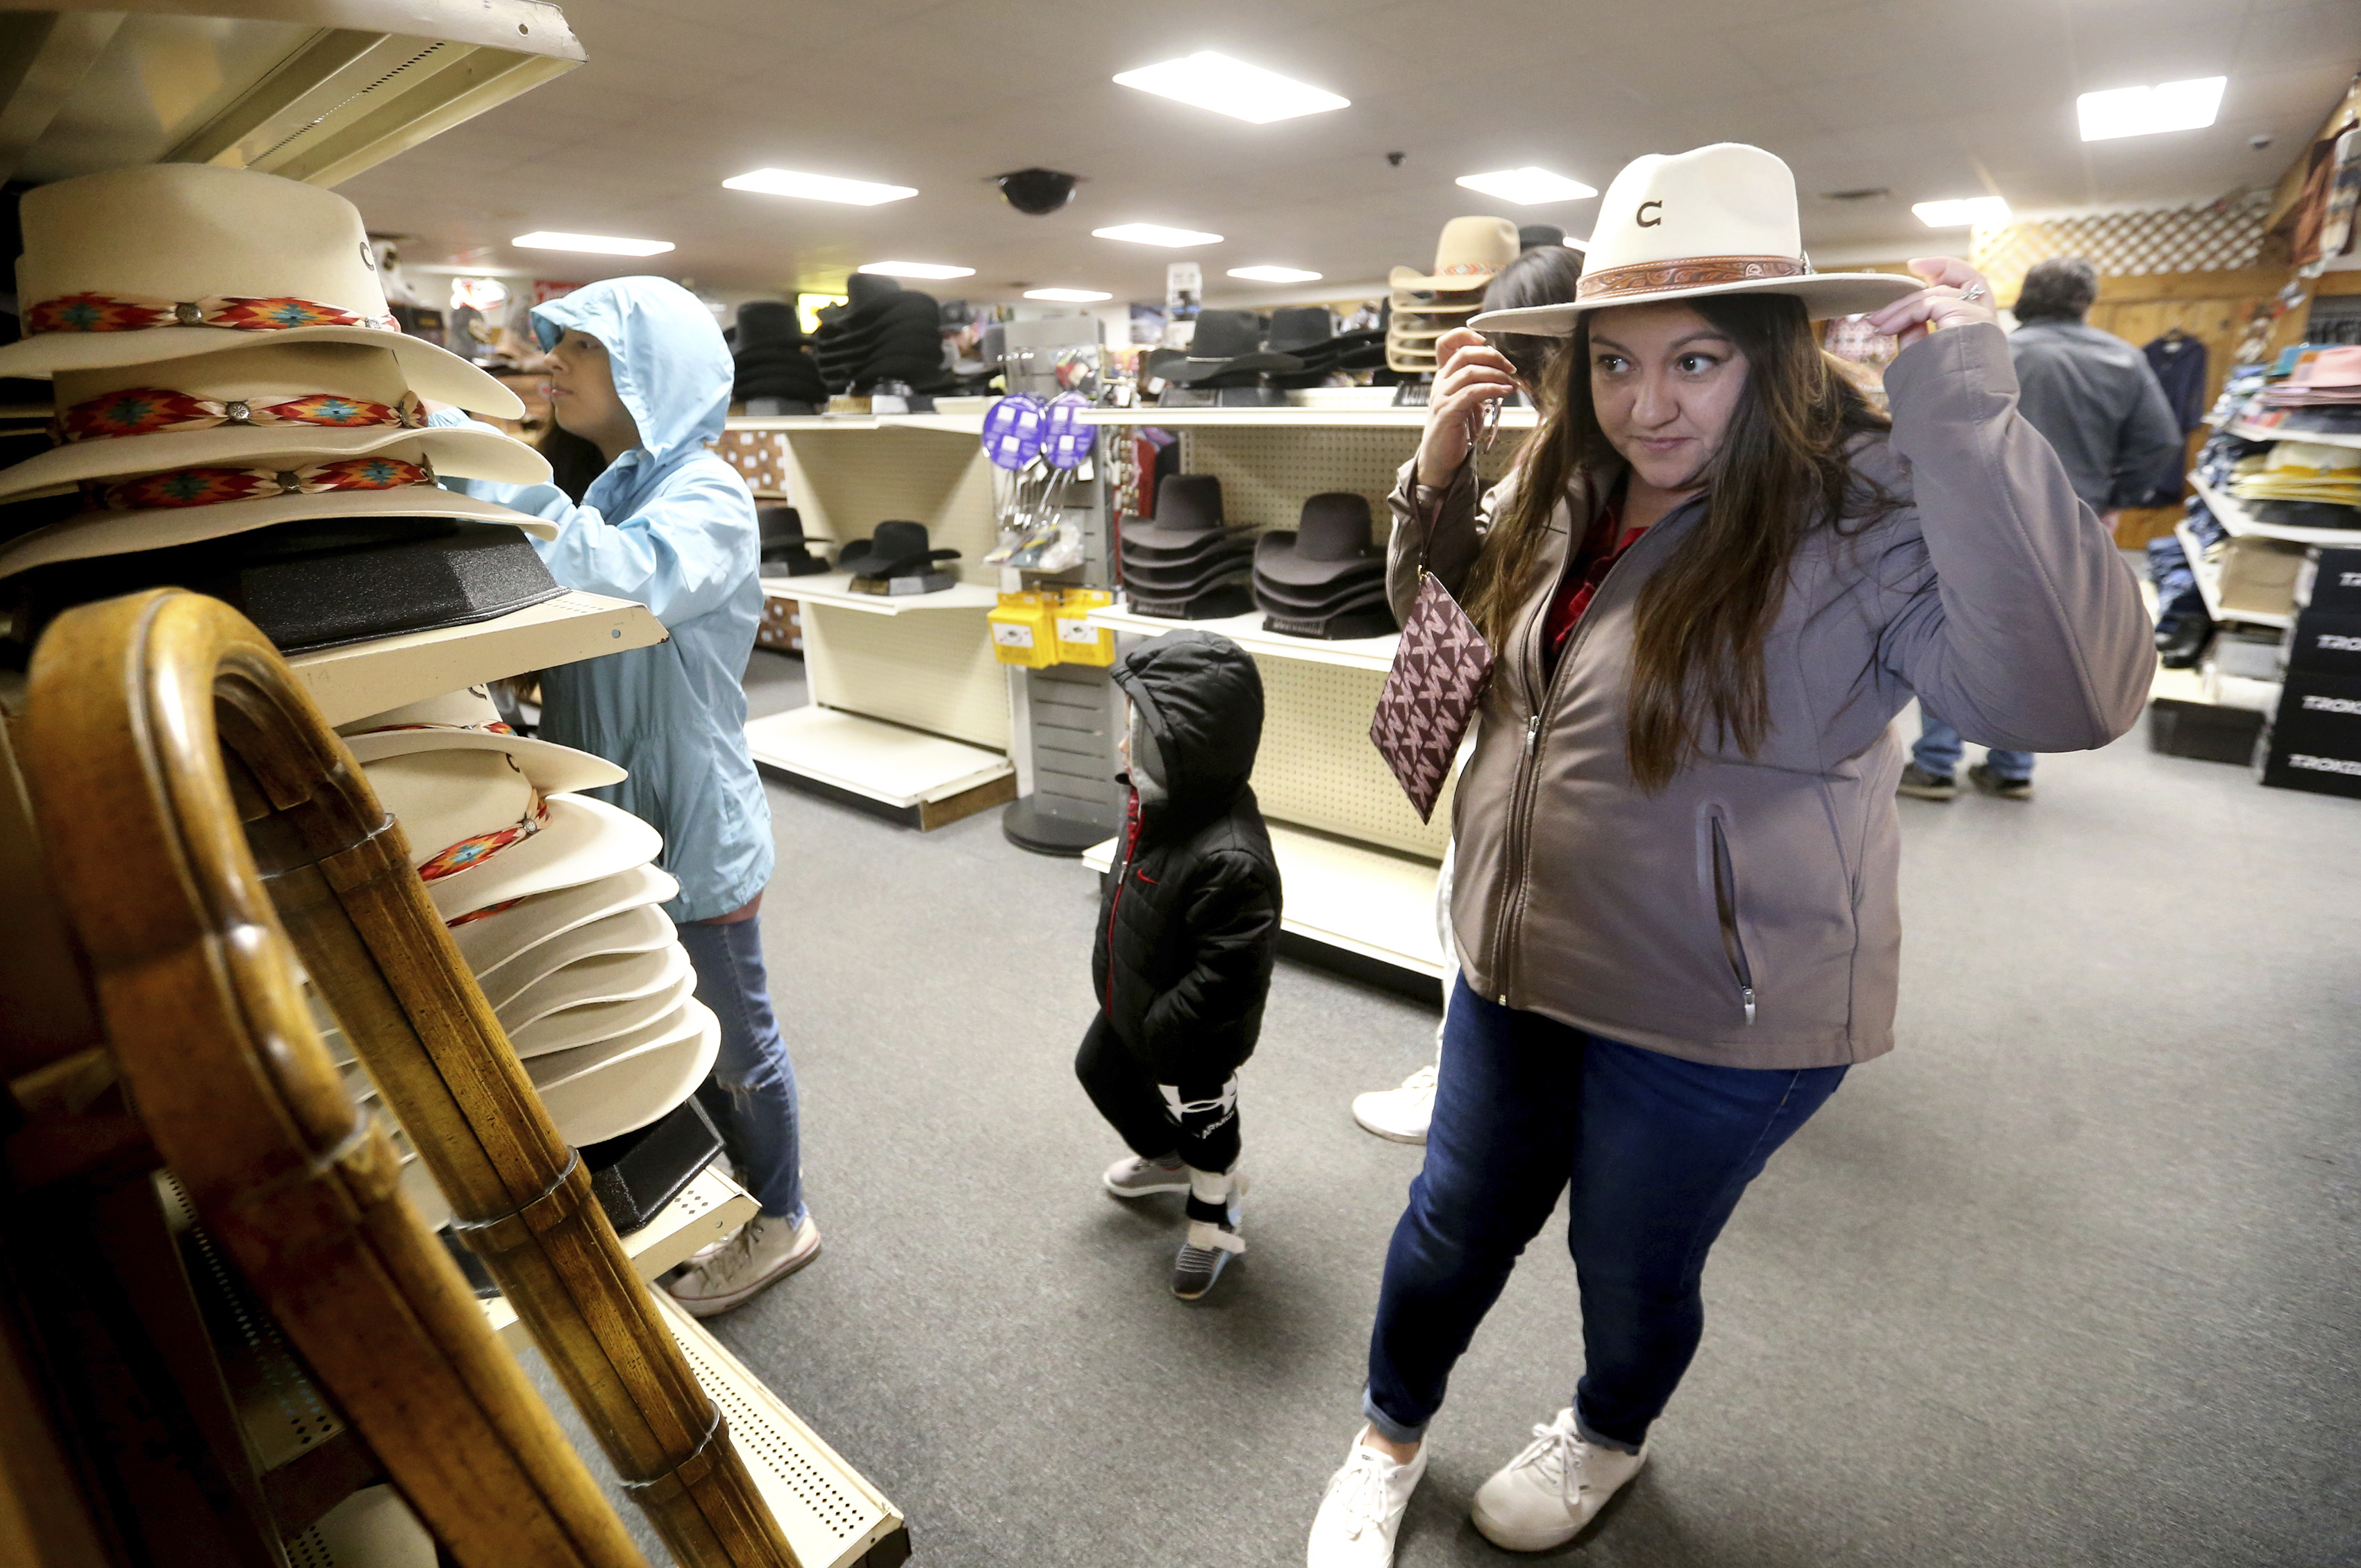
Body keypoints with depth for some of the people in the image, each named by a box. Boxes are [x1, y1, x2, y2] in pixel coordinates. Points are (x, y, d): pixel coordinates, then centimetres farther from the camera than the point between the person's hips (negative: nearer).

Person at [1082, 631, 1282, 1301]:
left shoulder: (1230, 860, -41)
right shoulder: (1158, 804, -12)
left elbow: (1232, 973, -35)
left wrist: (1163, 1026, -23)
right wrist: (1113, 981, 15)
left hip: (1190, 1043, -9)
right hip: (1128, 1007, 9)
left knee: (1202, 1126, 17)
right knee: (1100, 1072, 31)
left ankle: (1212, 1223, 47)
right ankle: (1164, 1158, 58)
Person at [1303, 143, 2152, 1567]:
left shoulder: (1869, 512, -21)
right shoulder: (1575, 491, -1)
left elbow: (2076, 692, -35)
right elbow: (1453, 610, 16)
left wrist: (1971, 421, -37)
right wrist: (1438, 472, -2)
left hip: (1716, 1019, -5)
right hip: (1520, 966, 6)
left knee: (1635, 1266, 21)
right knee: (1454, 1227, 21)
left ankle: (1611, 1439, 56)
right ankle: (1391, 1437, 49)